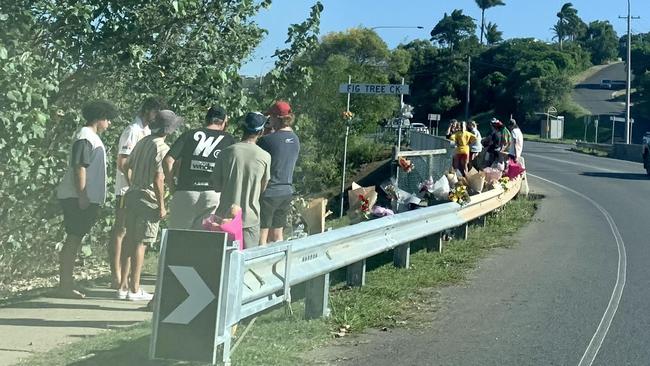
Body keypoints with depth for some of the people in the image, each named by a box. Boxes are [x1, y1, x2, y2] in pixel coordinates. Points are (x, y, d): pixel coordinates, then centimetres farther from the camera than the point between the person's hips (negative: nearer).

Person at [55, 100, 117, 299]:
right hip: (77, 198, -10)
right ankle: (65, 285, -6)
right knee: (73, 240, -8)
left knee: (74, 240, 11)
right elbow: (79, 167, -20)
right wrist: (82, 196, -23)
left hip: (85, 198, 10)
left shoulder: (92, 137, 19)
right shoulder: (85, 138, -13)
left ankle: (66, 284, 15)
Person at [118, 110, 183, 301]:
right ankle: (134, 289, -1)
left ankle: (124, 286, 15)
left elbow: (127, 166, 21)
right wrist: (161, 206, -14)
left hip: (132, 194, 8)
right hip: (148, 199, -8)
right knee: (141, 243, -4)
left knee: (130, 240, 11)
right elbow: (158, 178, -19)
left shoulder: (142, 142, 12)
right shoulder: (162, 147, -13)